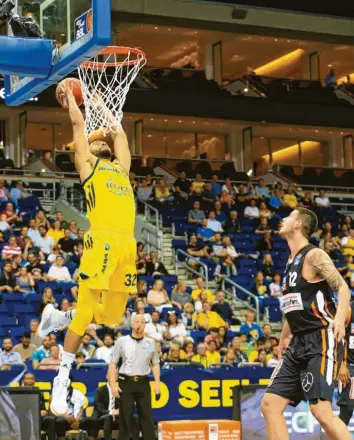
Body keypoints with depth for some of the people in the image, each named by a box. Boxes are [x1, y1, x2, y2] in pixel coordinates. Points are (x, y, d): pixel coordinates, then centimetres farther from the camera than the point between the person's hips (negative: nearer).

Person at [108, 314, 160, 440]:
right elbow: (112, 364, 1)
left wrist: (157, 383, 2)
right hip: (126, 382, -2)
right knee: (125, 416, 0)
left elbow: (155, 364, 14)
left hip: (143, 382, 2)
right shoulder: (121, 341, 2)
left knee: (147, 416, 2)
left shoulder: (151, 343, 10)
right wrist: (113, 385, -7)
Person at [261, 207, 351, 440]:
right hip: (299, 343, 9)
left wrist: (340, 317, -37)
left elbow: (343, 287, -19)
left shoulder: (314, 255, -8)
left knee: (321, 410, -19)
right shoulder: (292, 261, 18)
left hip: (321, 340, -9)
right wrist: (285, 336, 33)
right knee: (270, 404, 2)